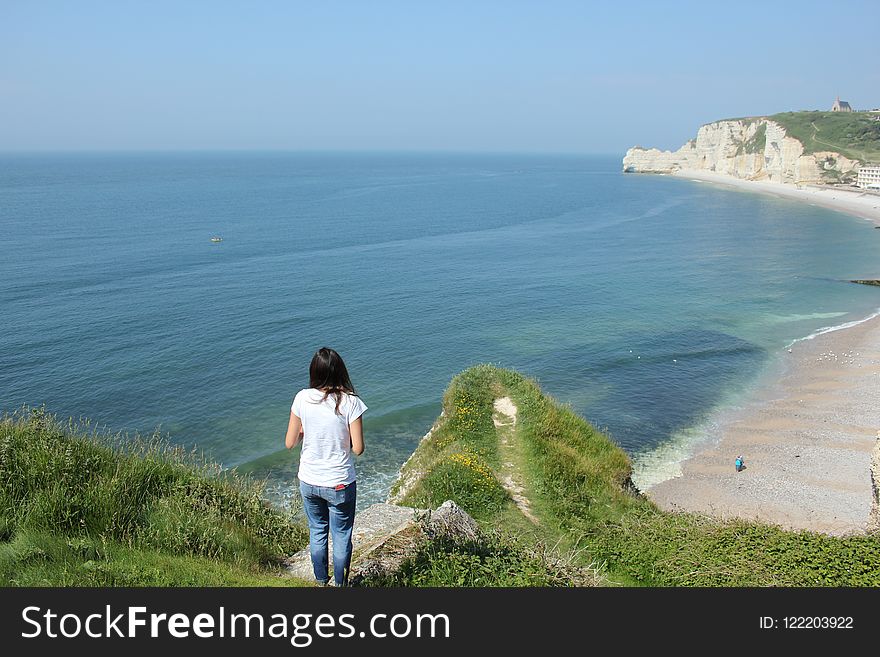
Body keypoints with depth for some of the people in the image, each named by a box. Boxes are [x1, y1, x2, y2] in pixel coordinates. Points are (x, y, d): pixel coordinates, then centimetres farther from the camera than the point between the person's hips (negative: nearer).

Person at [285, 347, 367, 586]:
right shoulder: (350, 402, -18)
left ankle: (321, 581, 40)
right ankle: (340, 584, 31)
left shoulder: (302, 398, -11)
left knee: (317, 531, 24)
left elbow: (289, 443, -5)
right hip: (340, 484, -3)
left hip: (308, 481, 3)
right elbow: (358, 448, -15)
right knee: (341, 536, 17)